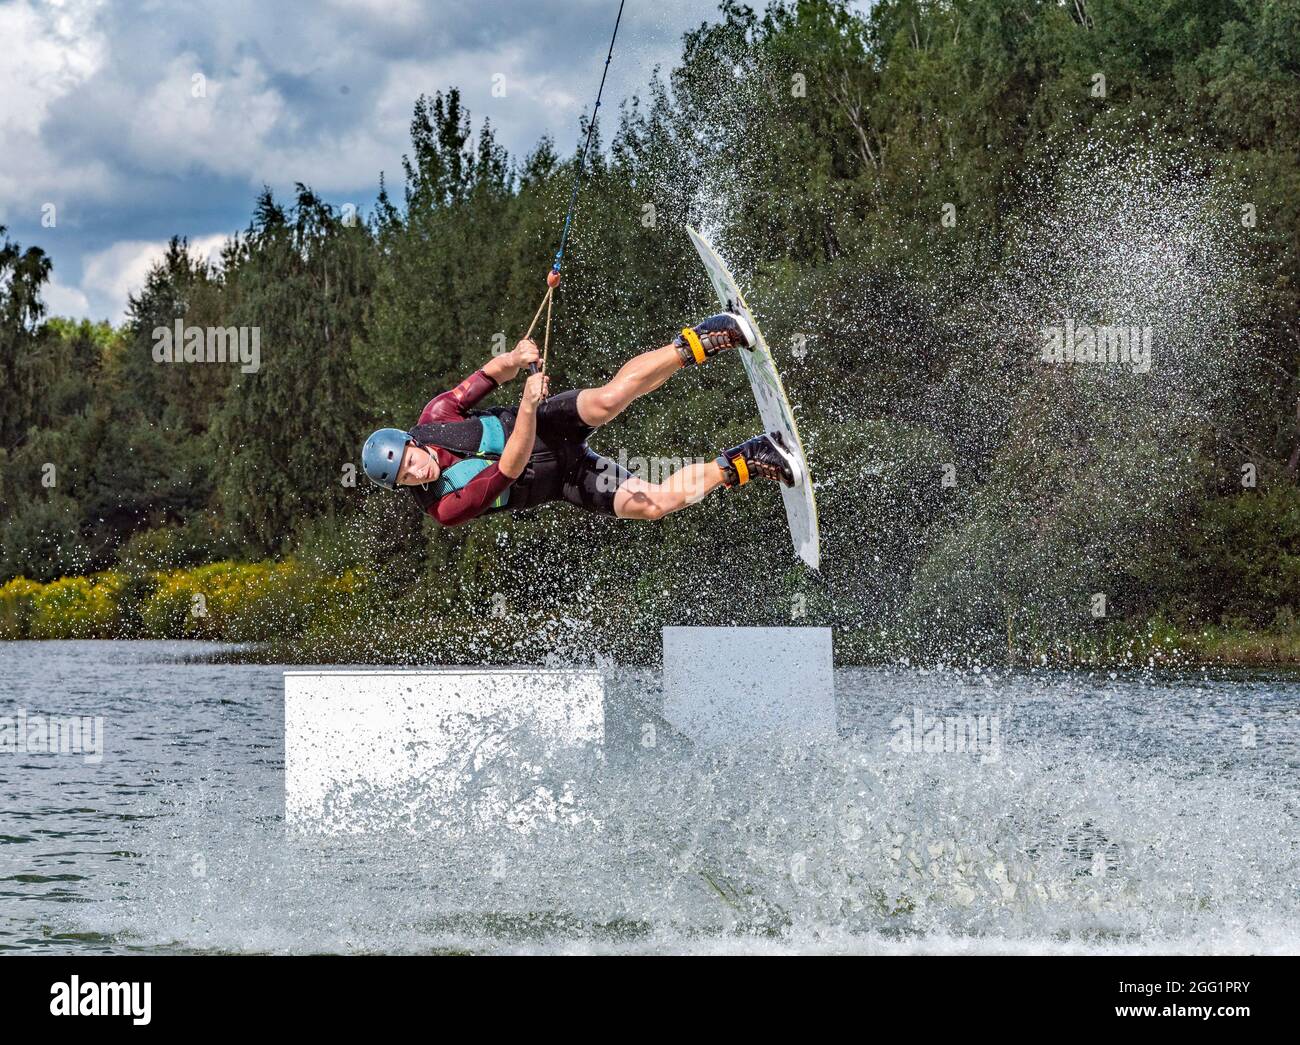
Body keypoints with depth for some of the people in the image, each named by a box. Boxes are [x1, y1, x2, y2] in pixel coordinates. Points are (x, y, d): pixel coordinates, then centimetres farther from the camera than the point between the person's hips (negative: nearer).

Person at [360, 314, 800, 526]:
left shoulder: (433, 418, -10)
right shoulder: (447, 509, -21)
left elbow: (487, 375, 0)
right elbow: (509, 470, -28)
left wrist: (513, 359, -23)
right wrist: (527, 408, -40)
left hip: (549, 425, 2)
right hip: (562, 480, -1)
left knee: (608, 399, -33)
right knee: (649, 504, -23)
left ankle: (699, 342, -19)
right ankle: (737, 467, -2)